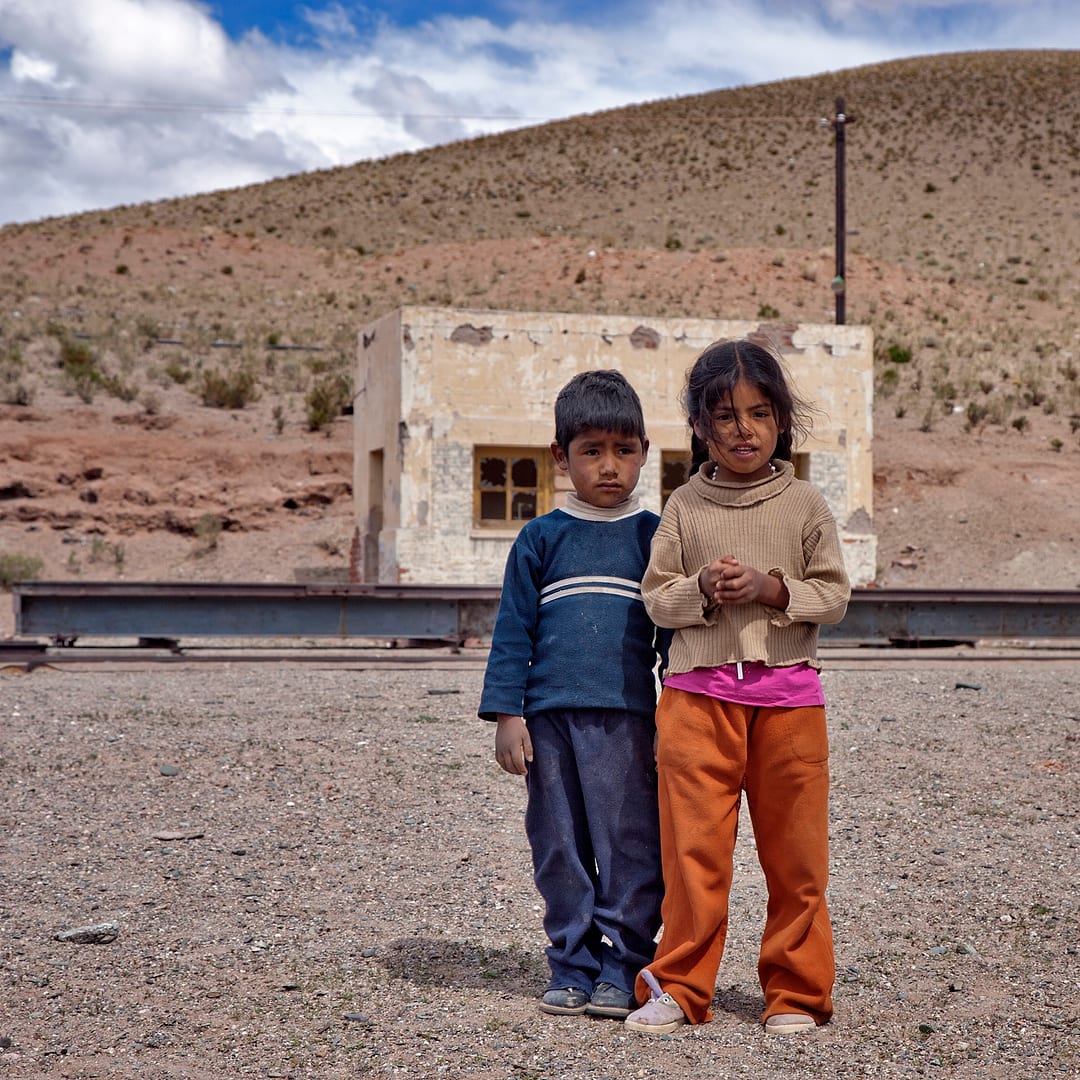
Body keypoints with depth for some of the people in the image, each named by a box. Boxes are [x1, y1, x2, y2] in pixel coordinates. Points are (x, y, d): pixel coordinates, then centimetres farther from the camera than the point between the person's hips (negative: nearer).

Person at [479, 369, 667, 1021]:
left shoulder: (656, 536, 7)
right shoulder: (541, 539, 8)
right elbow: (514, 629, 7)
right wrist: (507, 713, -1)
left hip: (627, 717, -1)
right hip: (550, 717, 1)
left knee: (630, 847, -1)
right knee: (560, 848, 7)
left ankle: (623, 966, 10)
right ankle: (572, 964, 18)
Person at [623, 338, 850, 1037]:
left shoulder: (805, 506, 3)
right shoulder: (685, 506, 5)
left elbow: (834, 596, 1)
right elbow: (657, 596, 5)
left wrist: (770, 587, -14)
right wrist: (702, 589, -14)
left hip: (788, 695, 0)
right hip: (698, 693, 0)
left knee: (795, 851, 6)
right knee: (694, 847, 0)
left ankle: (796, 991, 18)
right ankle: (680, 987, 11)